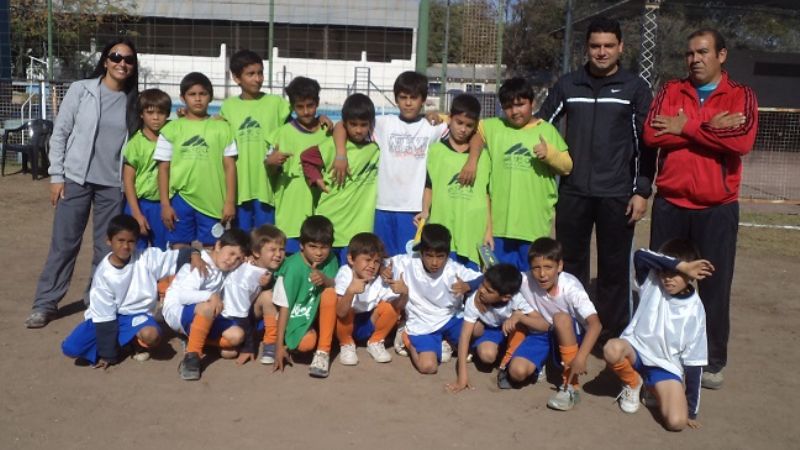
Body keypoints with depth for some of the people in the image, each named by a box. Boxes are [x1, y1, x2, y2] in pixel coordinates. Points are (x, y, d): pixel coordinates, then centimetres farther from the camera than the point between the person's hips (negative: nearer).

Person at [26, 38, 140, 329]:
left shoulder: (133, 100, 5)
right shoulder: (81, 90, -2)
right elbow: (59, 134, -1)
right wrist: (56, 175, -5)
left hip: (113, 184, 2)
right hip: (76, 179, -2)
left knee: (107, 247, 7)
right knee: (64, 244, 0)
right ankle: (45, 304, 10)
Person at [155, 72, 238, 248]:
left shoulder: (221, 128, 6)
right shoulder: (171, 129, 6)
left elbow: (230, 167, 4)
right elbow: (164, 168, 5)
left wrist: (230, 202, -1)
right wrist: (165, 204, 0)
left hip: (213, 203, 0)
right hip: (180, 200, 0)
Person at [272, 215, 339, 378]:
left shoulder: (330, 260, -8)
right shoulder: (293, 267, -21)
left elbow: (337, 289, -5)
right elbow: (284, 306, -20)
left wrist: (325, 279, -29)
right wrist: (280, 346, -22)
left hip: (318, 315, 4)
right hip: (296, 318, -4)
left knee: (330, 292, -26)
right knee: (307, 343, -33)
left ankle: (323, 351, -19)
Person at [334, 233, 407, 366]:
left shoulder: (380, 280, -18)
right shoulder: (345, 274, -26)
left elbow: (399, 307, -15)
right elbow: (340, 312, -35)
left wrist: (404, 293, -37)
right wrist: (350, 291, -53)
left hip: (368, 325, 3)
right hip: (346, 325, -2)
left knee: (390, 306, -21)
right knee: (346, 311, -33)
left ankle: (375, 342, 5)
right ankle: (346, 344, -1)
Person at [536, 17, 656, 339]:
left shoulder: (635, 87, 2)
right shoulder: (567, 85, 7)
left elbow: (646, 143, 1)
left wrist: (642, 191, -5)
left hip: (617, 195, -2)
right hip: (572, 192, 2)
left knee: (614, 268, 4)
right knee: (571, 264, 9)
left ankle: (614, 337, 15)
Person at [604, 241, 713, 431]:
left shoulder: (694, 309, -9)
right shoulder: (652, 283, -9)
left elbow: (694, 361, -7)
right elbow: (640, 255, -31)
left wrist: (692, 410, -7)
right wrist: (680, 265, -35)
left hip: (666, 366, 0)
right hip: (637, 350, 0)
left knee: (677, 422, -23)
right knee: (612, 349, -37)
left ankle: (655, 388, 12)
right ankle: (633, 383, -1)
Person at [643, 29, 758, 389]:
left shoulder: (741, 95, 2)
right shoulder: (671, 91, 7)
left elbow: (743, 140, -17)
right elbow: (651, 134, -11)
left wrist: (686, 127, -13)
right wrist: (709, 129, -13)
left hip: (717, 208, -2)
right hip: (670, 204, 2)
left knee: (715, 286, 5)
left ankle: (713, 361, 19)